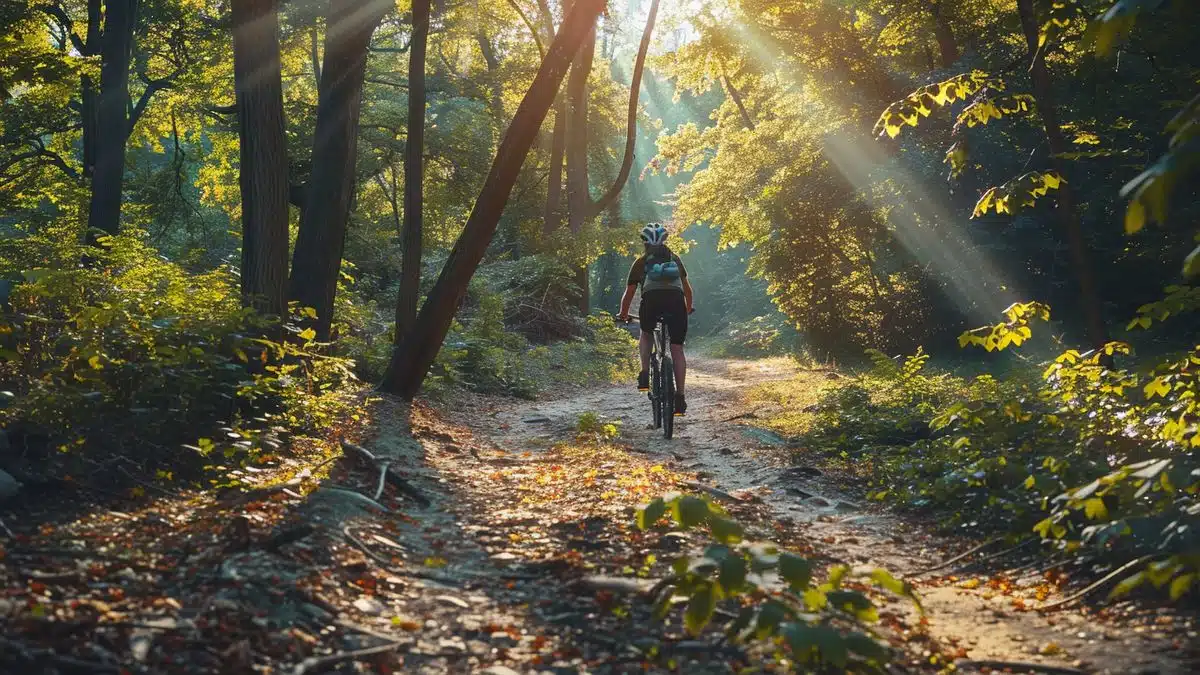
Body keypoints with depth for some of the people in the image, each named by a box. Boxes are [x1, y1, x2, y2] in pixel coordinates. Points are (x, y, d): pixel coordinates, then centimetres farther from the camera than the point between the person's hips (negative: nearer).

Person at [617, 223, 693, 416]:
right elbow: (687, 288, 40)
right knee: (677, 349, 7)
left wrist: (623, 315, 46)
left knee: (646, 335, 28)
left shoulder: (641, 262, 27)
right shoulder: (674, 258, 31)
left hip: (652, 299, -1)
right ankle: (680, 396, 1)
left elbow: (629, 293, 30)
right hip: (676, 300, 1)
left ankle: (645, 374, 8)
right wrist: (688, 309, 57)